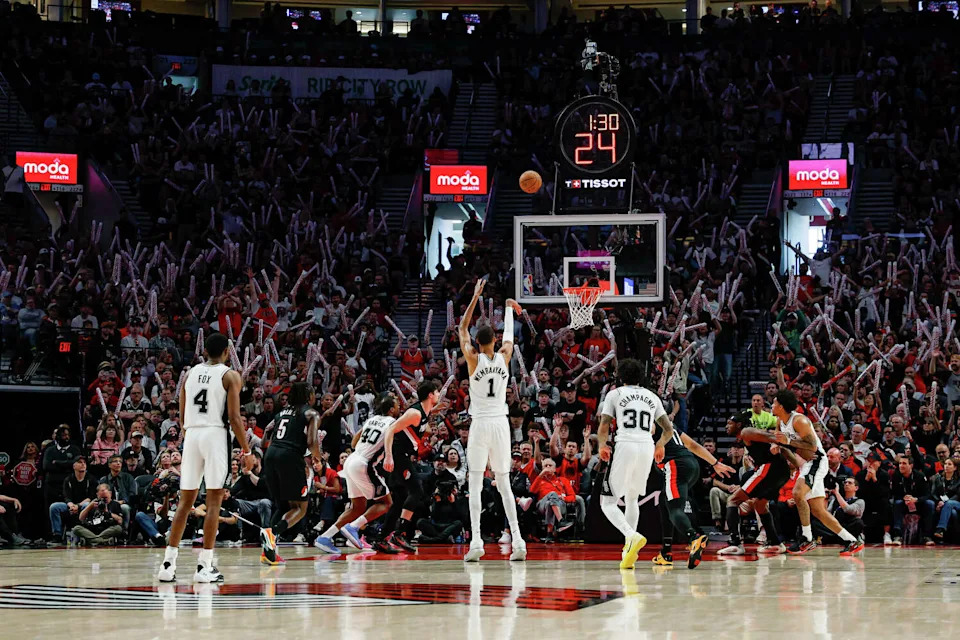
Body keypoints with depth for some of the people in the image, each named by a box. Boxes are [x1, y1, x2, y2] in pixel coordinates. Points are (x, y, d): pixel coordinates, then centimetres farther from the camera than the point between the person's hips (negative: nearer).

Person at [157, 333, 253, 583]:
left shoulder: (190, 373, 13)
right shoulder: (230, 376, -1)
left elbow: (182, 415, 14)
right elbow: (234, 417, -8)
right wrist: (246, 451, -3)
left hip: (191, 434, 5)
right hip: (215, 435, -5)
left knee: (185, 501, 10)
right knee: (214, 502, -1)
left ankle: (168, 564, 6)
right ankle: (204, 567, -5)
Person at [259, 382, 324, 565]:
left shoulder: (281, 413, 26)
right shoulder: (311, 414, 7)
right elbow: (312, 441, -6)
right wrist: (317, 457, 14)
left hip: (270, 455, 6)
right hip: (290, 456, -6)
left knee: (282, 506, 17)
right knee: (300, 507, 3)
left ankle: (268, 552, 2)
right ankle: (272, 532, -25)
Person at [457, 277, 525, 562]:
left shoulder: (473, 359, -6)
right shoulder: (505, 356, 1)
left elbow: (462, 327, 7)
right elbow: (509, 332, 21)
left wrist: (476, 296, 9)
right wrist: (508, 307, 38)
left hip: (480, 424, -3)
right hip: (501, 424, 3)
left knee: (475, 484, -1)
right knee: (504, 484, 9)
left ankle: (476, 542, -13)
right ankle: (517, 541, 1)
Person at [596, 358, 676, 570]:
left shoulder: (615, 394, 8)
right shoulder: (652, 397, 19)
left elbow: (603, 428, 3)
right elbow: (668, 429, 18)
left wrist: (602, 446, 23)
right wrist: (660, 445, 38)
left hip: (626, 447, -4)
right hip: (647, 449, 4)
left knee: (607, 502, 0)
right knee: (632, 498, 24)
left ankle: (632, 536, -26)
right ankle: (629, 552, 13)